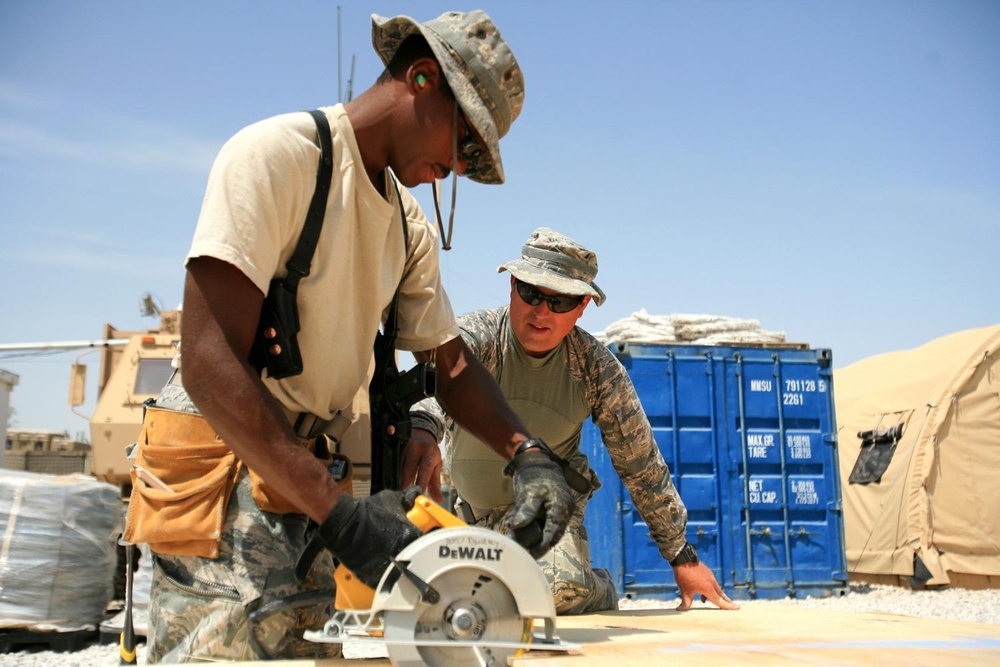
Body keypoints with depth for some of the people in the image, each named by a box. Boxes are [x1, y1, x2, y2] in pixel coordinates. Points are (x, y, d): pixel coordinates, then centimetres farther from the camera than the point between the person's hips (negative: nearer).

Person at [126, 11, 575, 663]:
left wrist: (527, 454, -2)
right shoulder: (276, 153, -14)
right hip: (223, 460, -8)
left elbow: (451, 362, 18)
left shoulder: (410, 226, 13)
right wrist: (340, 513, -29)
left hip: (306, 474, 8)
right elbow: (209, 365, -24)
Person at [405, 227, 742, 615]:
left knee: (558, 587, -29)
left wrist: (682, 557, 0)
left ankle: (599, 593, 7)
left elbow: (641, 465, -4)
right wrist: (423, 427, -68)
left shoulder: (597, 368, -14)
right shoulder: (477, 335, -19)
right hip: (470, 511, 3)